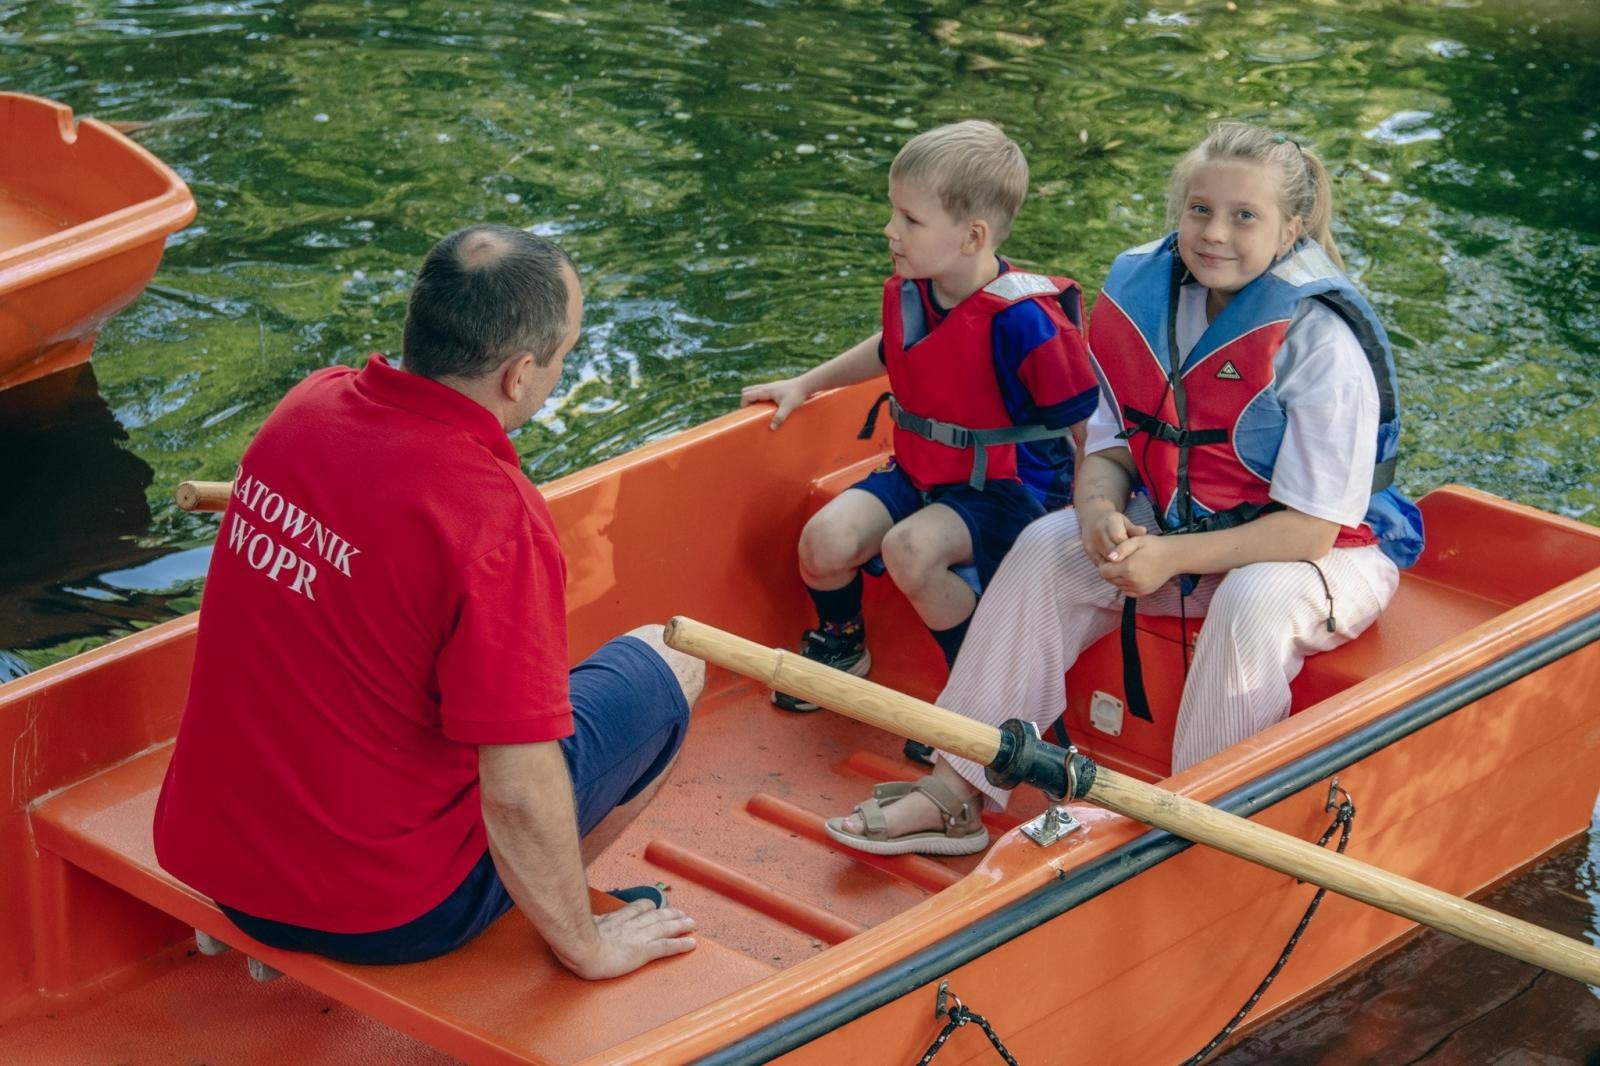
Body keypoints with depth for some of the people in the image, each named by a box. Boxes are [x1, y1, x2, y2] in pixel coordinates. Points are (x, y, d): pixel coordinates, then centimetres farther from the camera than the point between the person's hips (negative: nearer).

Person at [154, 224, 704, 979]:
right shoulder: (494, 517, -28)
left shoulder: (309, 404, -5)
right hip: (382, 915, -7)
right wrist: (585, 948, -8)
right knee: (665, 666, 9)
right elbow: (519, 797, -25)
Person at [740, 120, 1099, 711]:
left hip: (1008, 486, -7)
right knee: (827, 539, -14)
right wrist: (804, 385, 30)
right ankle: (839, 646, 18)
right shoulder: (907, 294, 0)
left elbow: (1088, 424, -17)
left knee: (910, 549, -31)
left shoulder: (1023, 320, -24)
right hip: (919, 471, 7)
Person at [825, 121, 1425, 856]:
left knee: (1252, 604, -37)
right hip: (1183, 521, 6)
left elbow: (1310, 528, -26)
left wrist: (1172, 558, -31)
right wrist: (1100, 509, -22)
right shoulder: (1143, 292, -6)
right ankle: (956, 793, -12)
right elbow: (1111, 445, 2)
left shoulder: (1321, 341, -25)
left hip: (1331, 550, -6)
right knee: (1047, 547, -11)